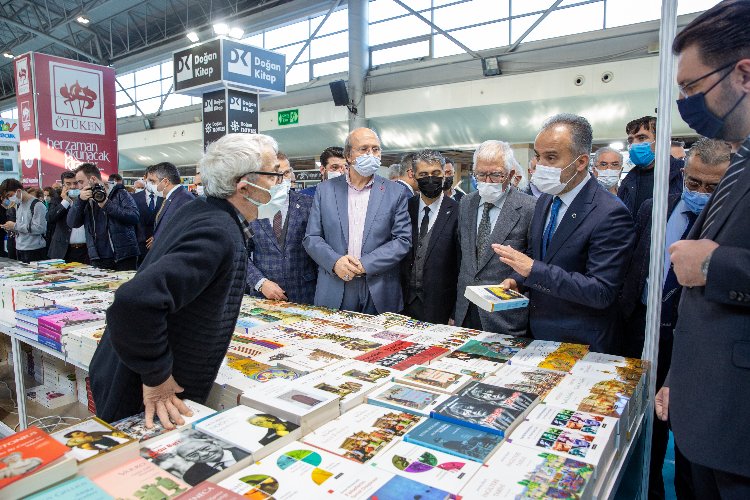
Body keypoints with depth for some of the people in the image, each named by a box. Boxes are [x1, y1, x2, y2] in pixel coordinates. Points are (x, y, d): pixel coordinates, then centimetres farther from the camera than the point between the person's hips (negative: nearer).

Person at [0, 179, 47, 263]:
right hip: (19, 249, 8)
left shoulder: (37, 205, -12)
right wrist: (11, 228, 3)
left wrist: (15, 226, -14)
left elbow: (39, 229, -20)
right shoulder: (18, 205, 15)